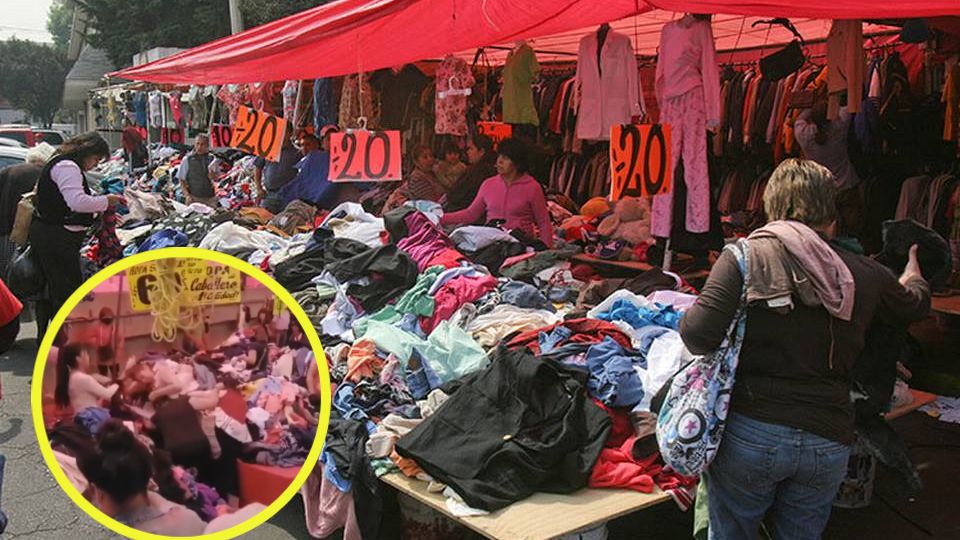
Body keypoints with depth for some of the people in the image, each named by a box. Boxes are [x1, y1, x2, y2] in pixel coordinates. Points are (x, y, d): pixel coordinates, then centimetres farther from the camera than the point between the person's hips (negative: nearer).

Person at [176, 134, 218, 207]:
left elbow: (216, 179, 10)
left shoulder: (212, 159, 6)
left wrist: (211, 175, -14)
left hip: (210, 199, 2)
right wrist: (187, 195, -11)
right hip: (193, 198, -2)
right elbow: (181, 180, 2)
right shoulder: (187, 159, -1)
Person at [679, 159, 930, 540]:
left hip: (750, 432, -3)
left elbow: (699, 335, -18)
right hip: (828, 443, 4)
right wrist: (913, 278, 51)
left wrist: (689, 318, 6)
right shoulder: (866, 274, 5)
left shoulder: (745, 255, -8)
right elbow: (914, 307, 28)